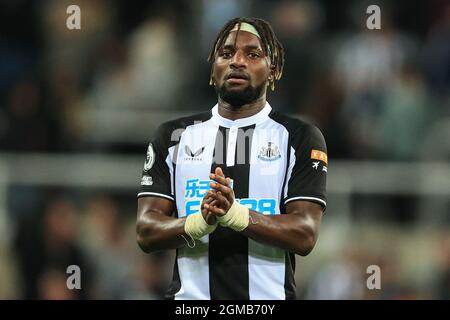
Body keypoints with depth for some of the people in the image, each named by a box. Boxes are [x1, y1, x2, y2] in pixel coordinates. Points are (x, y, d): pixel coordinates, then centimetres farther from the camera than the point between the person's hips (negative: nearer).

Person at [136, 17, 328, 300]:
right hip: (189, 297, 2)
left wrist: (236, 215, -26)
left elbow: (305, 236, -10)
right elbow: (146, 232, -1)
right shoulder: (174, 136, 7)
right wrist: (199, 223, -21)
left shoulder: (300, 138, 1)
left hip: (269, 297, -1)